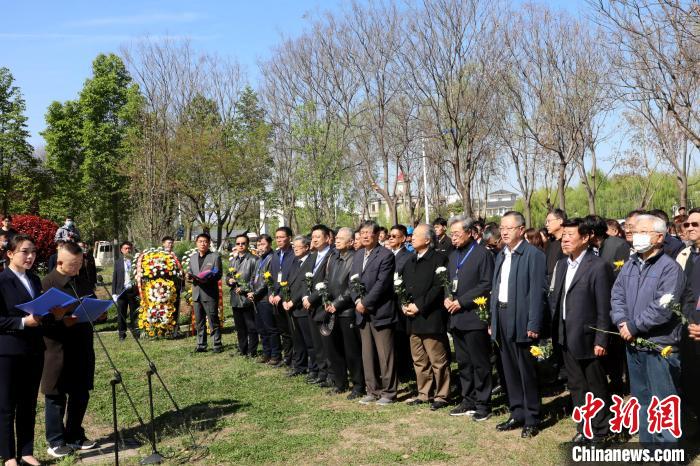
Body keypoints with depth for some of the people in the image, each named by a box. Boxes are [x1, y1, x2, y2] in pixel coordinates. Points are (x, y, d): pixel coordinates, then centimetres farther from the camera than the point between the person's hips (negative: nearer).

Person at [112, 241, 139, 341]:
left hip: (134, 291, -1)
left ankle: (135, 332, 12)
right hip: (122, 291, 1)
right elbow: (114, 278, 8)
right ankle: (122, 334, 13)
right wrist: (114, 293, 1)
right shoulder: (118, 262, 8)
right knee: (121, 314, 4)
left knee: (135, 313, 3)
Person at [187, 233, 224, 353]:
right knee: (199, 321, 10)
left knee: (213, 320, -2)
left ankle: (217, 345, 6)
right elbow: (190, 272, 22)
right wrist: (189, 275, -2)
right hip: (196, 293, 5)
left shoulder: (215, 256, 0)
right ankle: (201, 345, 17)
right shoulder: (193, 257, 17)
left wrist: (207, 278, -23)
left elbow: (218, 274, -6)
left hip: (210, 293, -5)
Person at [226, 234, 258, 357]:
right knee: (239, 327, 14)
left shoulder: (253, 260, -6)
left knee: (251, 327, 1)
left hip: (247, 297, -6)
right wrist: (229, 280, -2)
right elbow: (228, 275, 20)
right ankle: (242, 349, 24)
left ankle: (252, 351, 8)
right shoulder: (232, 260, 16)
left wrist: (243, 288, -16)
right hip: (235, 298, 6)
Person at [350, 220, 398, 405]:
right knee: (367, 354, 11)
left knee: (385, 355, 0)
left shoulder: (386, 255, -8)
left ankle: (388, 392, 10)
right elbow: (352, 280, 12)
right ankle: (373, 390, 21)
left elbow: (382, 283, -15)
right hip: (363, 312, 7)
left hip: (380, 312, -7)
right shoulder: (357, 255, 14)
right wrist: (357, 301, -4)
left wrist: (366, 303, -15)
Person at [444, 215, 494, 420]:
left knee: (480, 363, 1)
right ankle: (468, 401, 25)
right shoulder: (453, 255, 15)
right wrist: (447, 298, 1)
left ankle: (483, 404, 11)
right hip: (456, 318, 7)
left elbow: (486, 286, -14)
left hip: (474, 317, -7)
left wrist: (461, 301, -16)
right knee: (463, 363, 14)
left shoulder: (482, 254, -8)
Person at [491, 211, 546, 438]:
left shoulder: (533, 254, -9)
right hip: (502, 318, 7)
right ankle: (517, 414, 24)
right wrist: (493, 320, 12)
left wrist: (533, 325, -18)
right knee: (510, 370, 13)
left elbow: (537, 292, -14)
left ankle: (532, 419, 14)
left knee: (527, 372, 2)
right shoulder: (501, 255, 14)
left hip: (521, 320, -7)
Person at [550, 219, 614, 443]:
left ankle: (600, 432, 22)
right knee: (575, 386, 16)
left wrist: (601, 341, -16)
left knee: (597, 388, 8)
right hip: (566, 338, 7)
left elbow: (604, 308, -14)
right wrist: (554, 330, 8)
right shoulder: (562, 265, 10)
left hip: (587, 338, -7)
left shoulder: (599, 266, -13)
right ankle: (583, 428, 29)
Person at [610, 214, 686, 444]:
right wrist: (622, 322, -9)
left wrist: (633, 326, -14)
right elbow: (617, 296, 8)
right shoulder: (629, 266, 11)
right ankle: (646, 441, 32)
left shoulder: (670, 268, -12)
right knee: (642, 400, 19)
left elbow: (663, 307, -20)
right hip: (633, 345, 7)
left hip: (660, 347, -7)